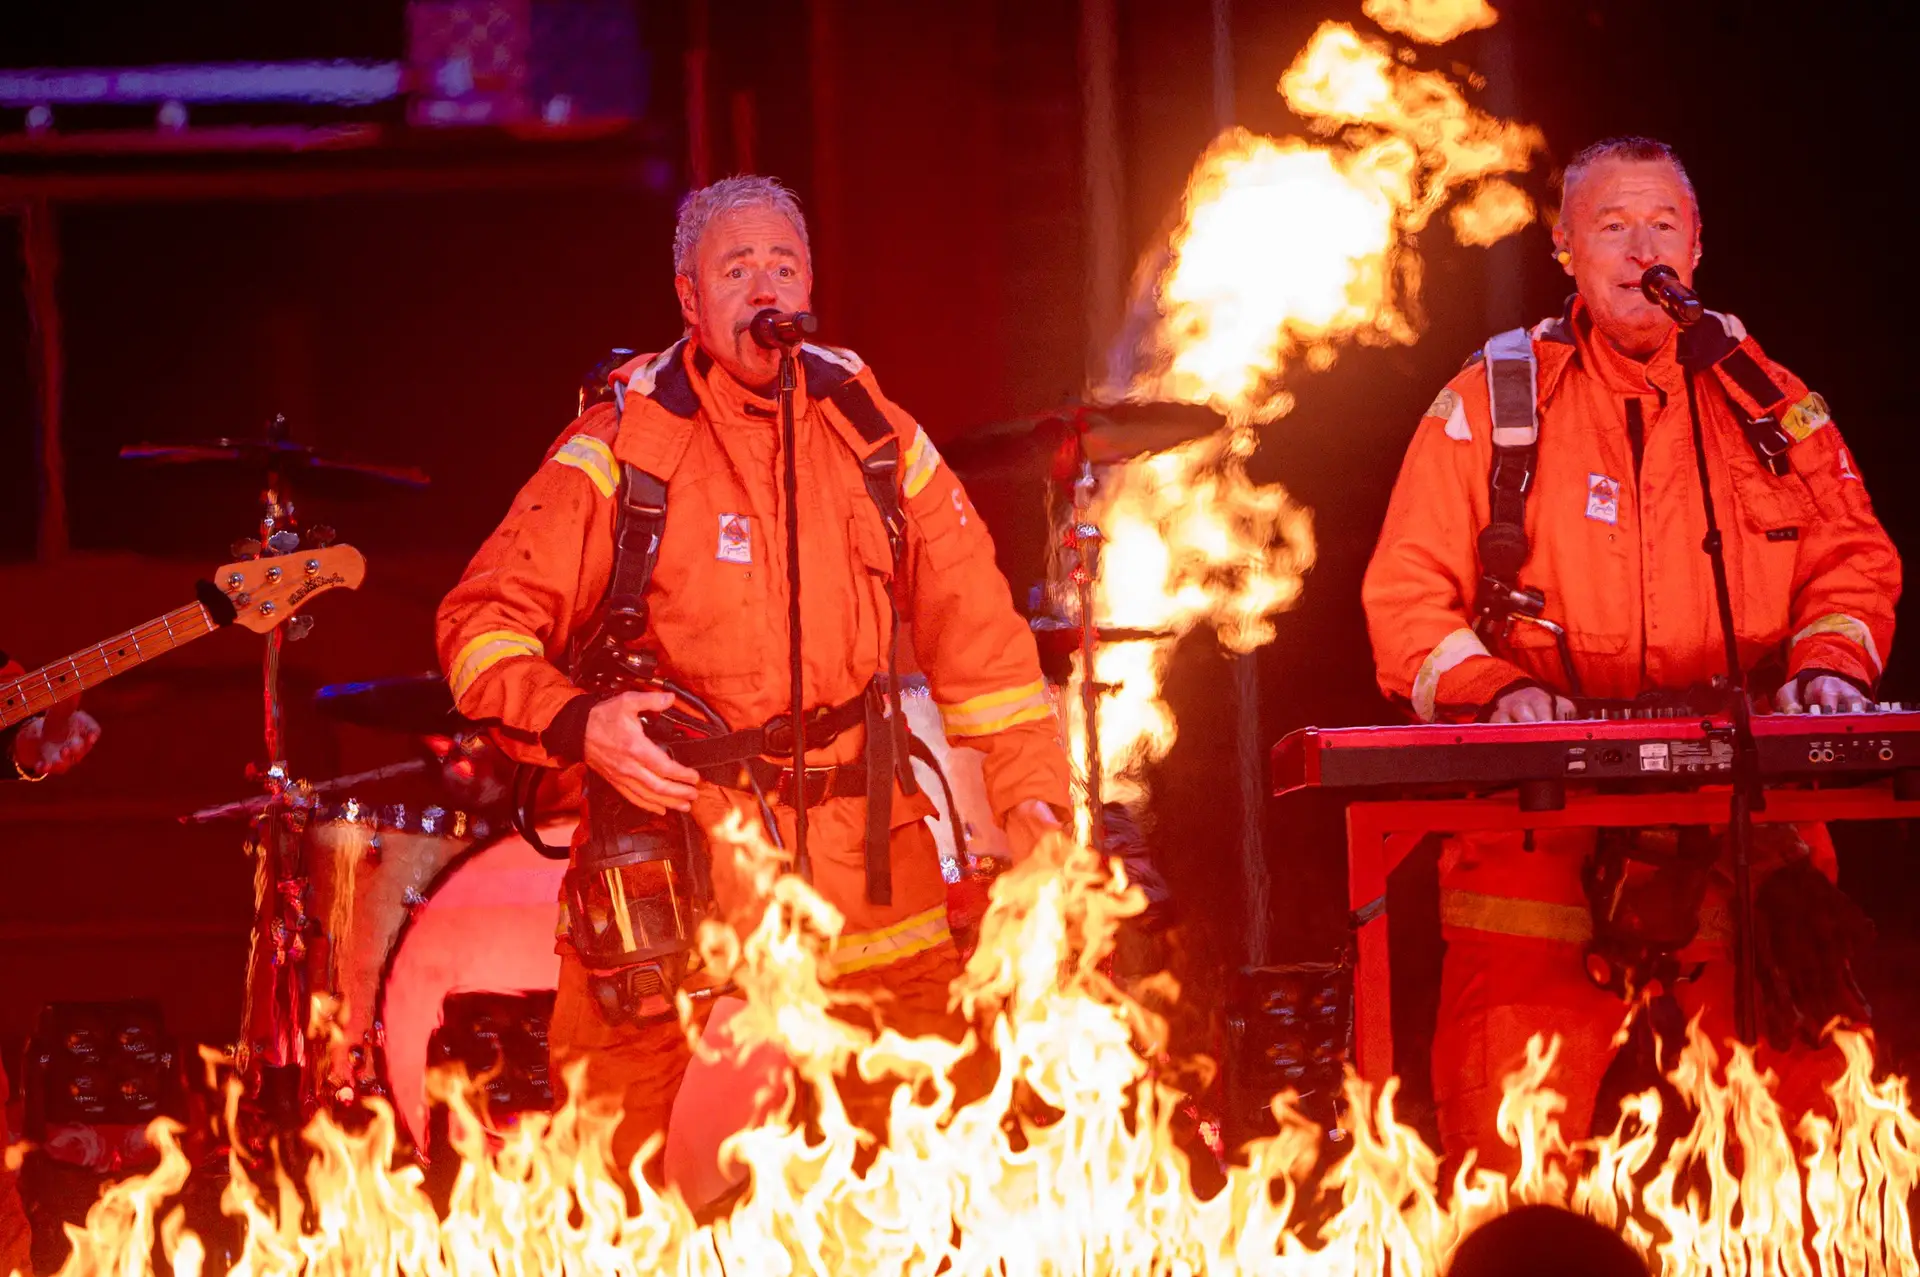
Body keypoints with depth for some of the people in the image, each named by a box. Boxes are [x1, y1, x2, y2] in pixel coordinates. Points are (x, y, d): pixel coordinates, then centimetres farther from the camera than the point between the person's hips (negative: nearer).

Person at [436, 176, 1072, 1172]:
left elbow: (972, 622, 15)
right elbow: (482, 621, -1)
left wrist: (1032, 794, 8)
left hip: (866, 864, 3)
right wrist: (574, 724, -17)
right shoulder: (620, 449, -1)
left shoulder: (878, 439, 10)